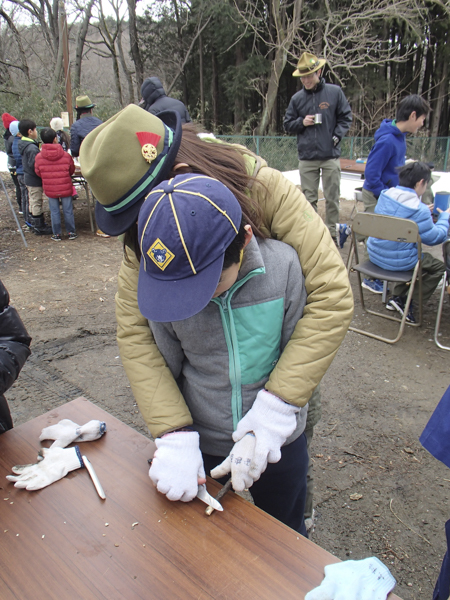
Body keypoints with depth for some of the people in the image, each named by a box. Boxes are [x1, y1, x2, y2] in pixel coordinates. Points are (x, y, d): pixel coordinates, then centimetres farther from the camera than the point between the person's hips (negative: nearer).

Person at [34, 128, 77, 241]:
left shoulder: (39, 157, -9)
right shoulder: (66, 155, -10)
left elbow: (38, 172, 3)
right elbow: (72, 170, 3)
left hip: (50, 189, 1)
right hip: (66, 188, -1)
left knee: (54, 211, 10)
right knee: (68, 210, 10)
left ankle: (56, 234, 16)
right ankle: (71, 232, 17)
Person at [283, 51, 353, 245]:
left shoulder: (335, 92, 3)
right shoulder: (297, 98, 7)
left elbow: (346, 117, 7)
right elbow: (287, 124, 14)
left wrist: (337, 136, -7)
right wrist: (301, 122, -5)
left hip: (331, 156, -1)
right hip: (306, 158, 2)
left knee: (332, 198, 3)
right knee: (308, 198, 4)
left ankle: (333, 233, 16)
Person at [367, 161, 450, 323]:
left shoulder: (385, 196, -1)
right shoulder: (419, 210, -22)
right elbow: (434, 238, -9)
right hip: (398, 261, -8)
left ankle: (396, 297, 29)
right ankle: (404, 301, 9)